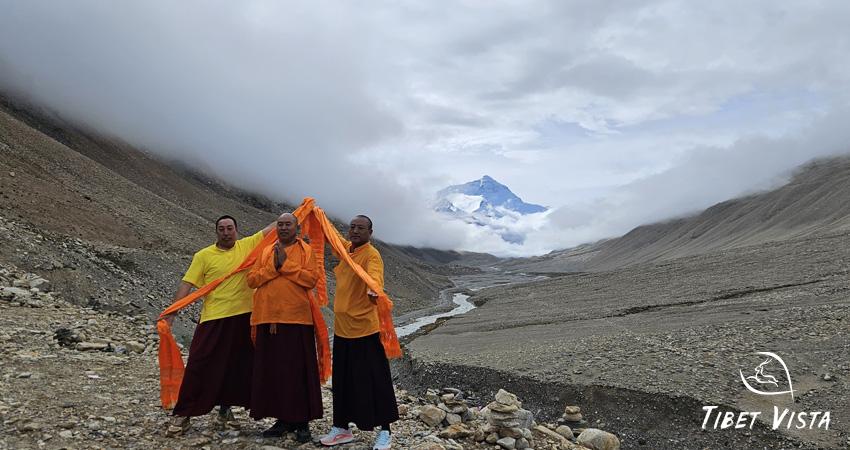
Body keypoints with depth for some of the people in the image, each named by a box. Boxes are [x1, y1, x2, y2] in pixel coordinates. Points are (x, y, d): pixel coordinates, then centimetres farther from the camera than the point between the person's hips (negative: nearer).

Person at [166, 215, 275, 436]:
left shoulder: (247, 246, 6)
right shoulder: (204, 255, 0)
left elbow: (274, 227, 7)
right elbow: (187, 284, -4)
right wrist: (172, 311, -12)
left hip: (244, 318, 3)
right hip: (213, 319, -2)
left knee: (236, 367, 13)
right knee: (199, 367, -2)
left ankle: (225, 407, 32)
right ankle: (182, 414, 9)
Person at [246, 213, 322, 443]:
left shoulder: (306, 250, 3)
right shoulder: (266, 251, 15)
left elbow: (312, 279, -11)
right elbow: (251, 279, 6)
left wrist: (286, 264, -12)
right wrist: (273, 266, -8)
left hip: (297, 319, -4)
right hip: (268, 319, 4)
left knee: (299, 369, -1)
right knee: (272, 369, 6)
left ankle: (302, 421, 9)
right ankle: (283, 419, 18)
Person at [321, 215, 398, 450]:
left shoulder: (371, 254, -12)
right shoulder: (345, 249, 10)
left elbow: (374, 276, -33)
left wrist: (372, 291, -54)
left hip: (365, 327, -8)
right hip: (341, 327, 8)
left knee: (374, 379, -1)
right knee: (342, 380, 15)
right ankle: (342, 428, 27)